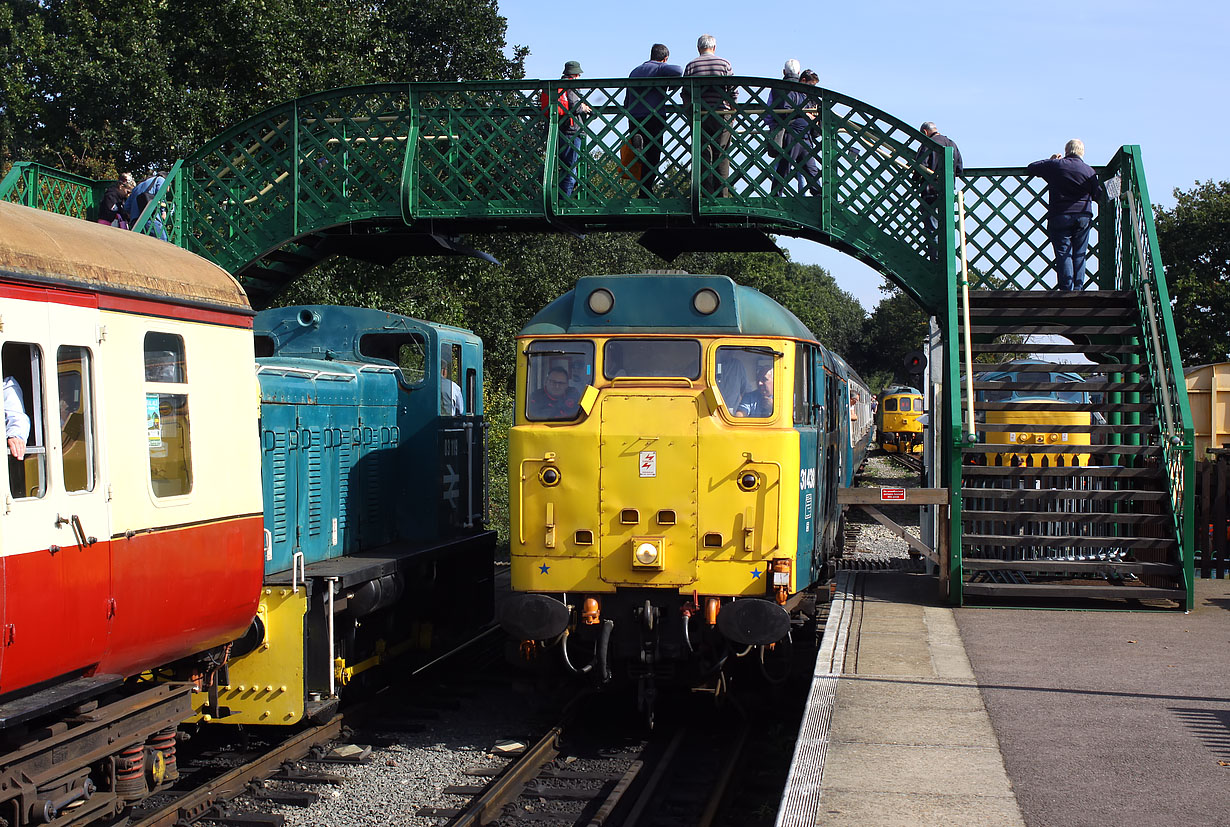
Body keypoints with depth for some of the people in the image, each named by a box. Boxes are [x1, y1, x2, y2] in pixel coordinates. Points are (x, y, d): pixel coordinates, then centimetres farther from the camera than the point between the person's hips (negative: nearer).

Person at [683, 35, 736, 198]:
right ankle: (722, 194, -3)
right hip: (721, 115, -1)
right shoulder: (724, 63, 3)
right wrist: (733, 112, 11)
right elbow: (733, 91, 0)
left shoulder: (691, 65, 5)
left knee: (703, 156, 2)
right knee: (721, 156, 2)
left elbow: (685, 94, 1)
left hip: (699, 115, 1)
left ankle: (707, 195, -2)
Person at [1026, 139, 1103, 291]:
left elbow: (1030, 169, 10)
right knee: (1079, 255, 7)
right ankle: (1078, 289, 1)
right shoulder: (1089, 170, 3)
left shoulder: (1054, 165, 0)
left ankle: (1067, 289, -10)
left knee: (1064, 254, -2)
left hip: (1060, 216, -1)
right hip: (1083, 216, 1)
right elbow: (1099, 194, 7)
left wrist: (1049, 161, 23)